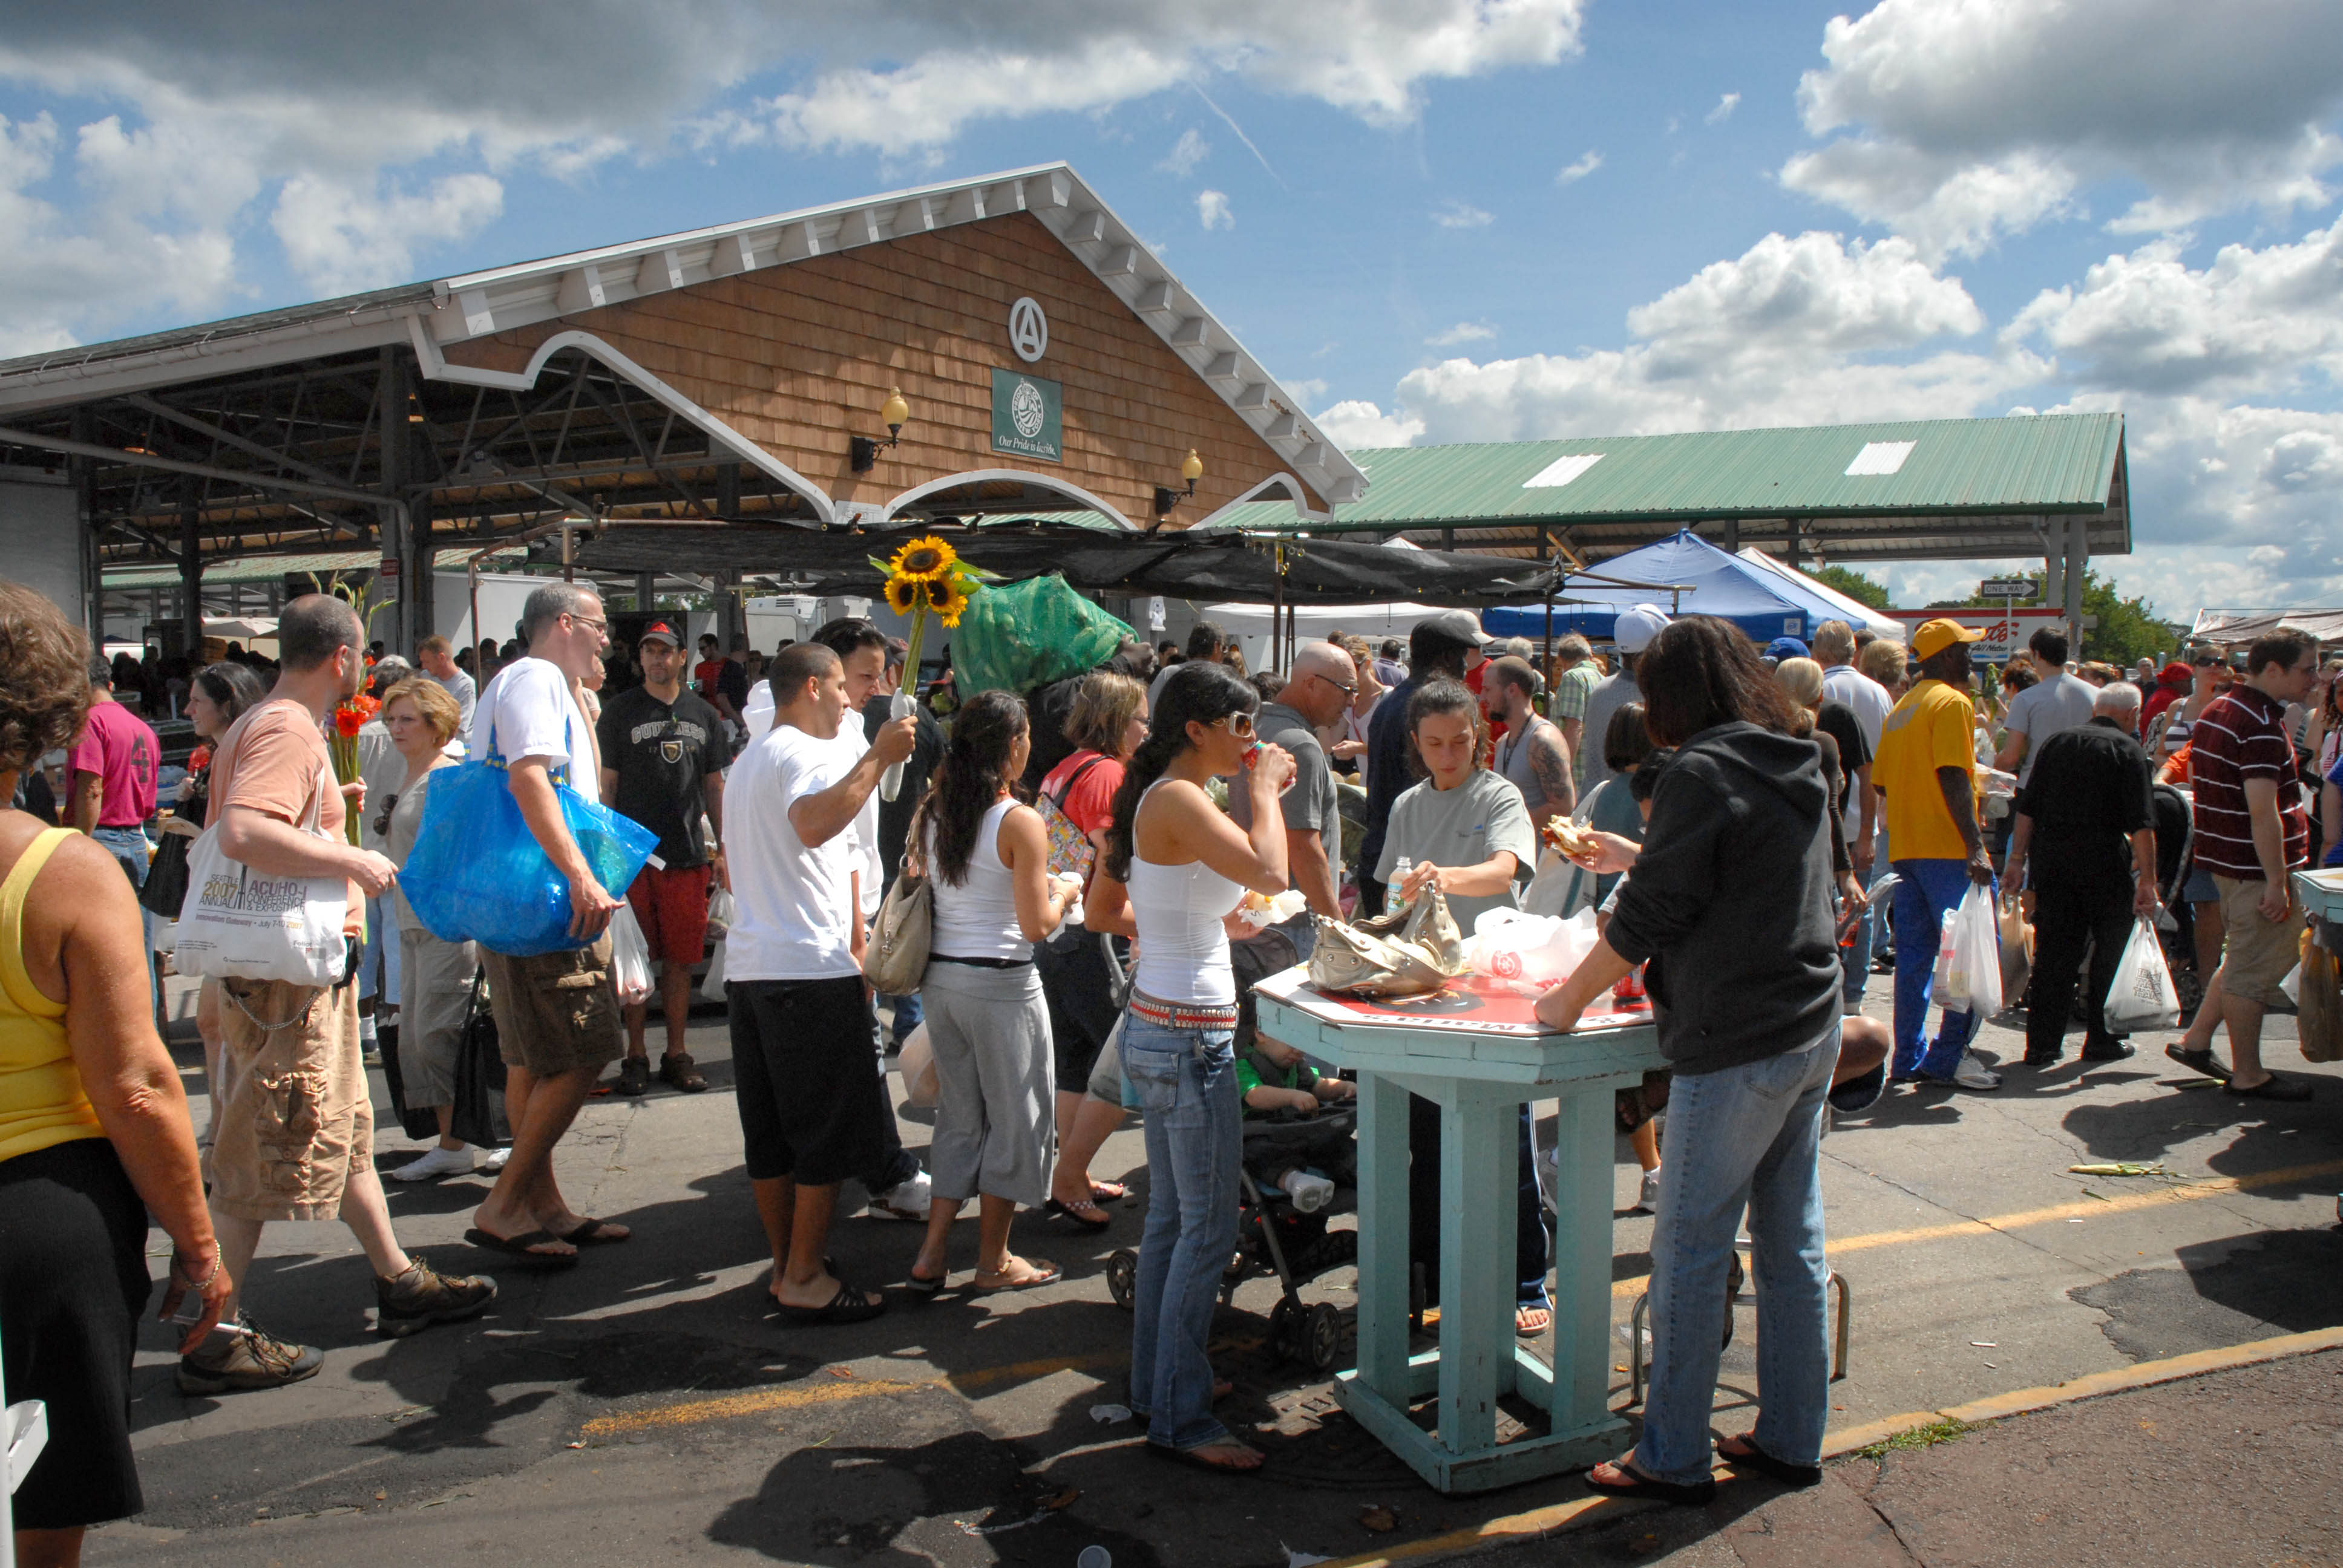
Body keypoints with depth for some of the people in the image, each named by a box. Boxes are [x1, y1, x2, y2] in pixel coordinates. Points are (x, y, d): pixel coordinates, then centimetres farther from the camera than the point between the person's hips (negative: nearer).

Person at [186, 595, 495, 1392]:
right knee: (264, 1159, -3)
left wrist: (332, 808, 21)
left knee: (346, 1129, 18)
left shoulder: (260, 726, 14)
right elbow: (241, 833, -33)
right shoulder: (288, 731, -18)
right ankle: (216, 1338, 6)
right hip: (290, 976, -11)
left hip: (309, 973, 11)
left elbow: (261, 826, 24)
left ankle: (400, 1282, 29)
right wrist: (352, 860, -25)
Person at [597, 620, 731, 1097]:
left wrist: (722, 848, 10)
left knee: (681, 961, 7)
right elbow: (606, 784, 2)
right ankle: (635, 1057, 11)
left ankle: (676, 1054, 16)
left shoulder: (703, 714, 11)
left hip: (688, 858, 3)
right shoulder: (620, 712, 2)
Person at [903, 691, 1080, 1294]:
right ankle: (994, 1261, 20)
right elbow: (1037, 925, -17)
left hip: (939, 975, 7)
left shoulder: (932, 812, 3)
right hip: (1000, 983, -6)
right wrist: (1063, 893, 3)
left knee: (959, 1115, 19)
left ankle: (932, 1253, 20)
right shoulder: (1021, 823, -16)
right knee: (1012, 1118, 10)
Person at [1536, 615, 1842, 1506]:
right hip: (1812, 1032, 9)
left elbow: (1648, 919, -16)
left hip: (1735, 1049, -9)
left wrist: (1569, 1000, -4)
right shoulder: (1798, 769, 10)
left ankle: (1673, 1460, 13)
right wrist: (1631, 857, 34)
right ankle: (1792, 1439, 27)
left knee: (1689, 1256, 2)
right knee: (1793, 1246, 16)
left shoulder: (1701, 773, -16)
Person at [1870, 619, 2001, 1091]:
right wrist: (1975, 845, -22)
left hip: (1905, 848, 8)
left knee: (1914, 955, 9)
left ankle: (1909, 1059, 12)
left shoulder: (1901, 709, 17)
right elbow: (1953, 778, -19)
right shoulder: (1952, 702, -9)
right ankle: (1948, 1058, -3)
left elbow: (1882, 782, 17)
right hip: (1947, 849, -8)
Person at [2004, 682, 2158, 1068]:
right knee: (2110, 951, 11)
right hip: (2103, 862, -4)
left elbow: (2027, 809, 8)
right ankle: (2101, 1040, 17)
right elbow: (2141, 824, -11)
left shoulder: (2056, 743, 10)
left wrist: (2018, 859, 12)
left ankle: (2042, 1045, 8)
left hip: (2050, 858, 4)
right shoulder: (2128, 750, -4)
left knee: (2053, 952, 8)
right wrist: (2147, 880, -10)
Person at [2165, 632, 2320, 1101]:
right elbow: (2263, 810, -25)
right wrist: (2277, 881, -23)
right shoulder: (2262, 725, -20)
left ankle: (2196, 1040, 25)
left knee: (2245, 957, 21)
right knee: (2254, 969, 0)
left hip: (2225, 856, 10)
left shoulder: (2216, 712, 11)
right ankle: (2247, 1075, 10)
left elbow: (2194, 775, 20)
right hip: (2256, 866, -10)